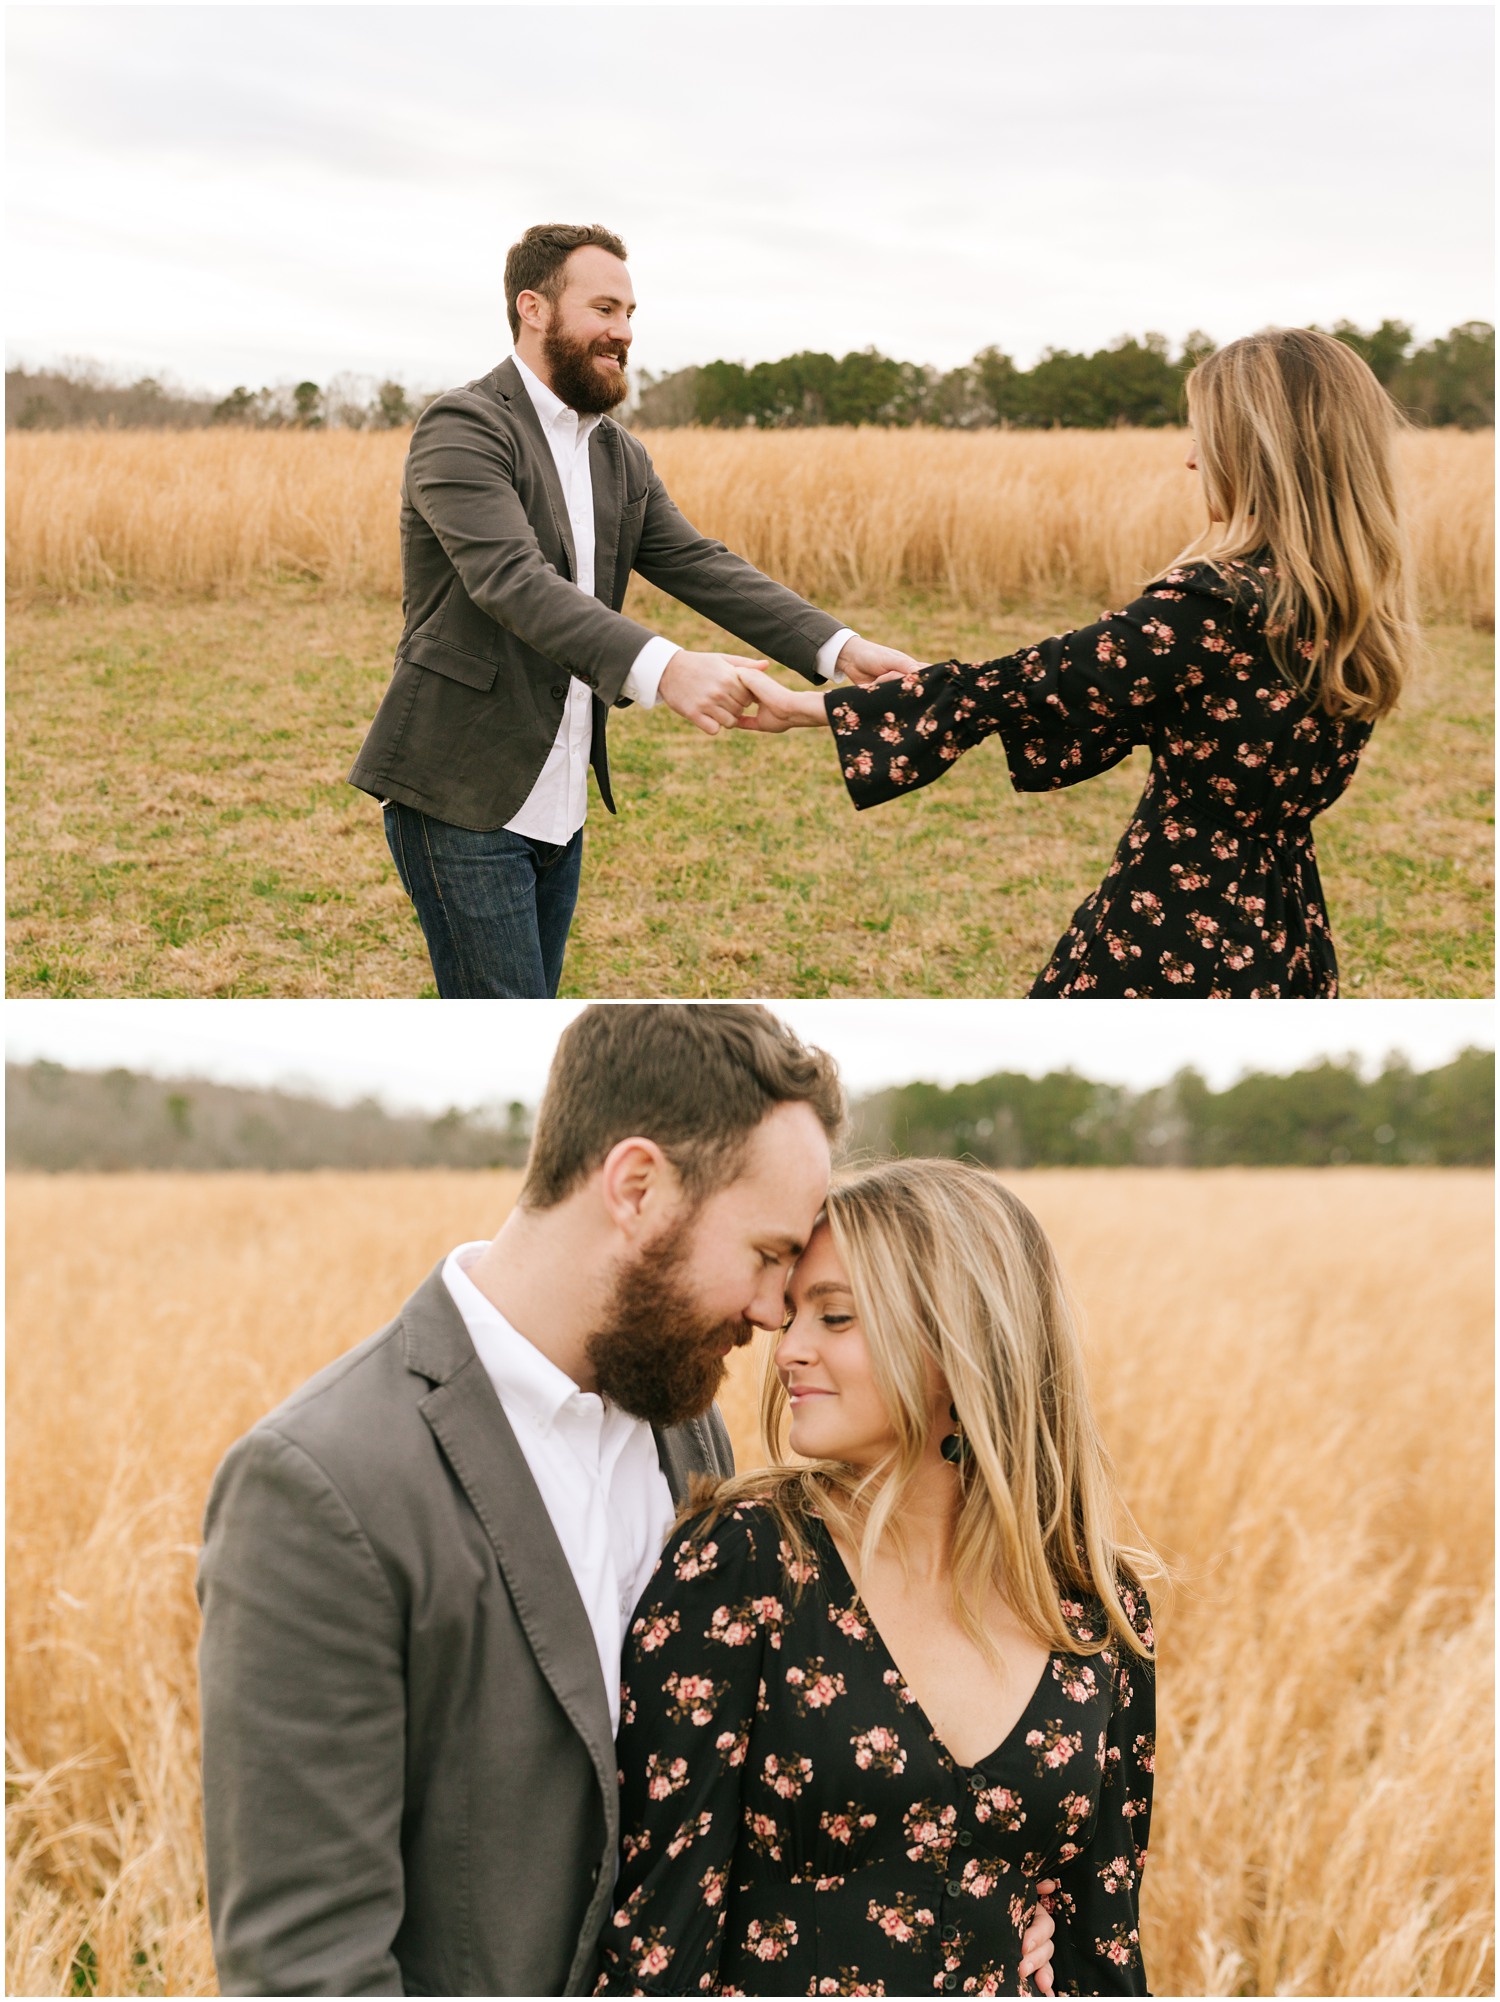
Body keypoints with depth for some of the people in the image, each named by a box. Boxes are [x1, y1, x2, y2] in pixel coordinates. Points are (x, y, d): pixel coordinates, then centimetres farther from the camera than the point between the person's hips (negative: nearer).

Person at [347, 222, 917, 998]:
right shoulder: (463, 429, -13)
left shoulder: (619, 455, 14)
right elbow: (513, 581, -27)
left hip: (557, 806, 8)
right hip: (465, 799, -8)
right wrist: (662, 669, -41)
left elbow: (698, 564, 4)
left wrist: (838, 647, -11)